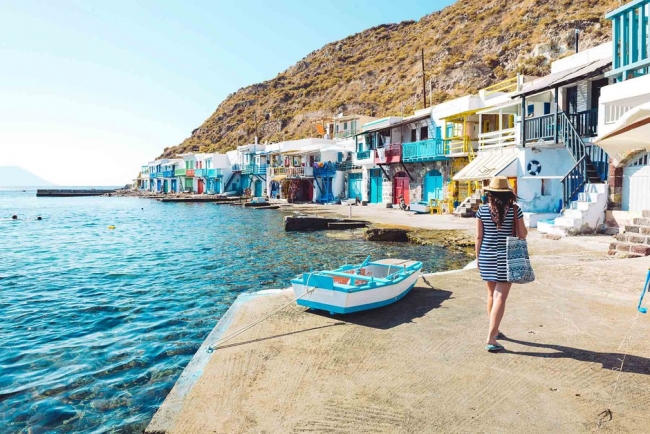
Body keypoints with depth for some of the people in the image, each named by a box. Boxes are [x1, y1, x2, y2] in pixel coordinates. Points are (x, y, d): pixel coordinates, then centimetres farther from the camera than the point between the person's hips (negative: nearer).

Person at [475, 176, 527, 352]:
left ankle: (494, 330, 36)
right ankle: (491, 339, -6)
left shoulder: (482, 210, -2)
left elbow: (479, 236, 0)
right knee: (500, 297, -2)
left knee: (492, 294, 19)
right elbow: (523, 235, -1)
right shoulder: (514, 209, -7)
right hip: (505, 257, -3)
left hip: (487, 257, 3)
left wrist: (477, 257, 10)